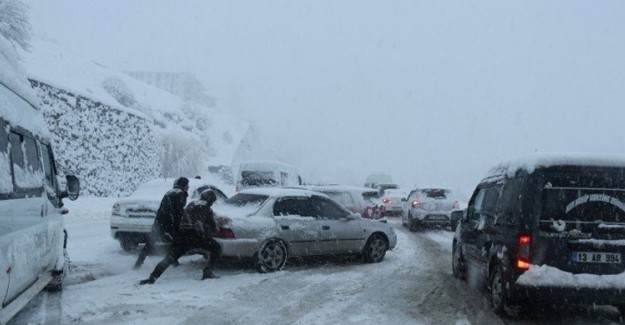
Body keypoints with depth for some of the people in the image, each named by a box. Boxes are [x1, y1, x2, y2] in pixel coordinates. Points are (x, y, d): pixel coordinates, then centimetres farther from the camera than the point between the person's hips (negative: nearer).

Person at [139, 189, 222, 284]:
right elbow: (213, 229, 12)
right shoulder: (207, 209, 11)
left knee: (169, 258, 4)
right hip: (195, 235, -5)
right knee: (216, 249, 11)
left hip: (181, 234, 5)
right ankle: (208, 272, 2)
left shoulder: (191, 205, 27)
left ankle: (152, 277, -10)